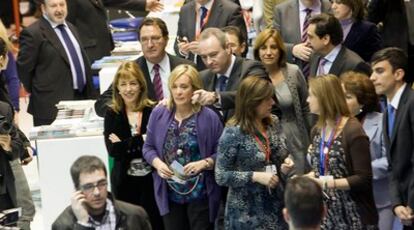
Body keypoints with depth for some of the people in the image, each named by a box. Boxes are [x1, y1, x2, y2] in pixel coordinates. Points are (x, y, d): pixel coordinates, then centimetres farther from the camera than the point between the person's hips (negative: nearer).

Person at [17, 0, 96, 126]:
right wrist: (38, 93, -2)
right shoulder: (33, 33, -11)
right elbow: (24, 68, -9)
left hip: (81, 98, 7)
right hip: (52, 104, -7)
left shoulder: (70, 28, 15)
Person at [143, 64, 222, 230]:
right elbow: (148, 147, 8)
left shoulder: (209, 117, -9)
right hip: (169, 194, 3)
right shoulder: (158, 114, 1)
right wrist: (157, 163, -11)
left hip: (201, 194, -3)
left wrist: (203, 163, -21)